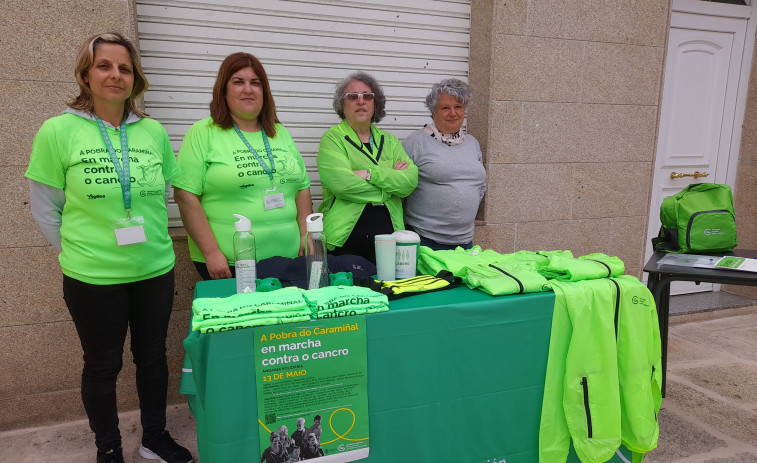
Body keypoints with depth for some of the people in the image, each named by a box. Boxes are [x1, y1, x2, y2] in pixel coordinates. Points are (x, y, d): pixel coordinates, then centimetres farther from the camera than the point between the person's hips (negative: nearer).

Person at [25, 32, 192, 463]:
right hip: (92, 278, -2)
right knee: (103, 364, 14)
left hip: (156, 271, 3)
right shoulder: (58, 131, -7)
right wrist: (81, 252, 1)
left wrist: (151, 244, 9)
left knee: (153, 357, 16)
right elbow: (46, 209, -1)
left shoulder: (154, 132, 0)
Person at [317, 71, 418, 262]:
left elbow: (411, 180, -1)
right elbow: (340, 182, -16)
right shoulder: (333, 138, 1)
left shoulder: (389, 141, 14)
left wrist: (370, 173, -14)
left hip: (388, 234, 4)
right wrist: (390, 178, -6)